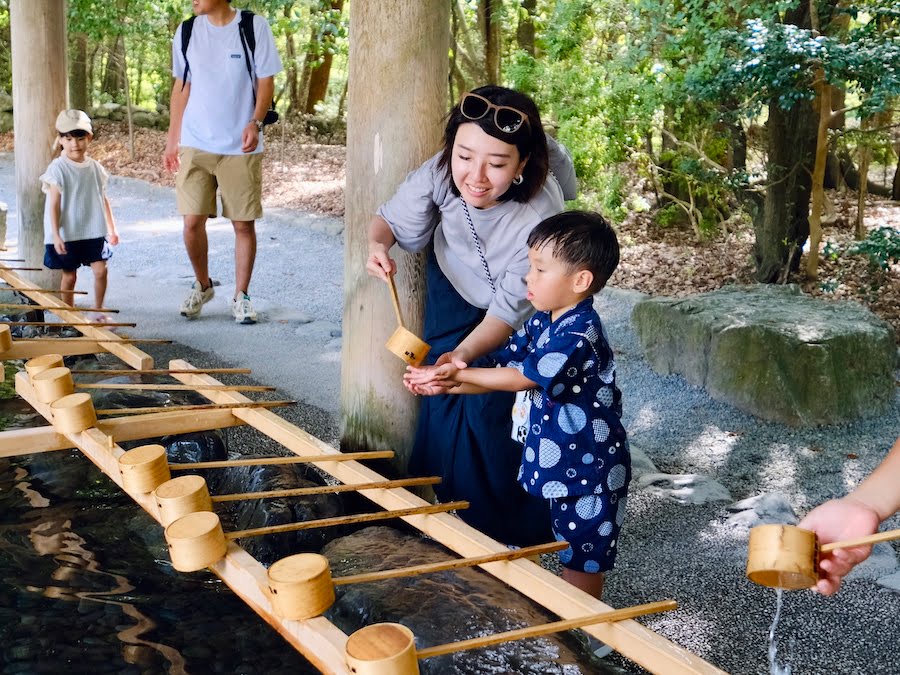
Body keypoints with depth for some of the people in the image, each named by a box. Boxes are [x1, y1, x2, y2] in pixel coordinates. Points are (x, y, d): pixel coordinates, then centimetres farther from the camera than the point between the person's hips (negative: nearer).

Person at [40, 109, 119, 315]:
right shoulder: (58, 168, -9)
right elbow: (54, 204, -11)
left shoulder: (95, 167, 4)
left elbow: (103, 199, 13)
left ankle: (98, 311, 12)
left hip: (94, 232, 3)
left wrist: (112, 228, 14)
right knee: (69, 276, 6)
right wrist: (56, 235, -17)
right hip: (67, 234, -3)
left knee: (100, 270, -6)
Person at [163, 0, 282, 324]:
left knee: (244, 223, 2)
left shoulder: (254, 27, -3)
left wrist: (255, 122, -18)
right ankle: (202, 285, 23)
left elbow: (266, 82, -1)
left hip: (241, 148, -2)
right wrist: (172, 140, 12)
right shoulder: (187, 32, 6)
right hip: (195, 145, 2)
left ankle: (241, 296, 16)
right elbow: (181, 88, 13)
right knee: (192, 222, -1)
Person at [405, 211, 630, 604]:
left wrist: (457, 374, -16)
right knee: (569, 553, 21)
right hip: (555, 465, 8)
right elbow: (502, 371, 3)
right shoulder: (541, 322, 3)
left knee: (581, 563, 5)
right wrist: (443, 384, -10)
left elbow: (521, 378, -24)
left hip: (588, 472, -8)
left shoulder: (579, 335, -26)